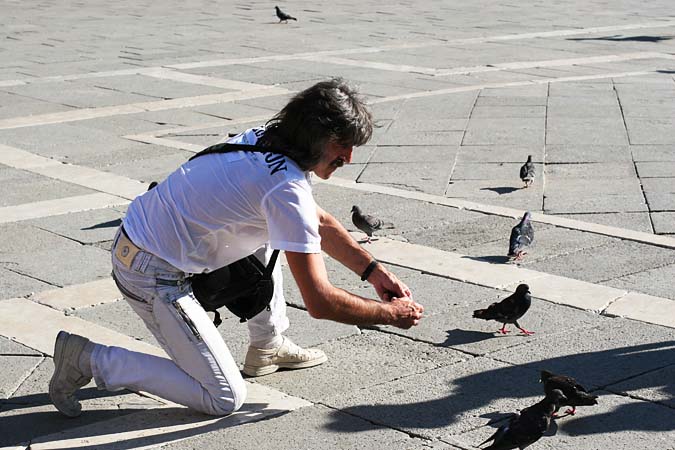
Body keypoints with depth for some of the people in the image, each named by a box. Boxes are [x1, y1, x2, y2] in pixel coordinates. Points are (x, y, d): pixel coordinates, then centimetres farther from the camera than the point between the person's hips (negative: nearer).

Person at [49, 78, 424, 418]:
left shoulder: (264, 140, 6)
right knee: (225, 398, -3)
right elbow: (320, 302, -23)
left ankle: (267, 347, 26)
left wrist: (375, 272, 15)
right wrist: (391, 314, -8)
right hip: (155, 277, -10)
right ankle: (90, 359, 0)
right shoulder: (287, 188, -23)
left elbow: (320, 222, 21)